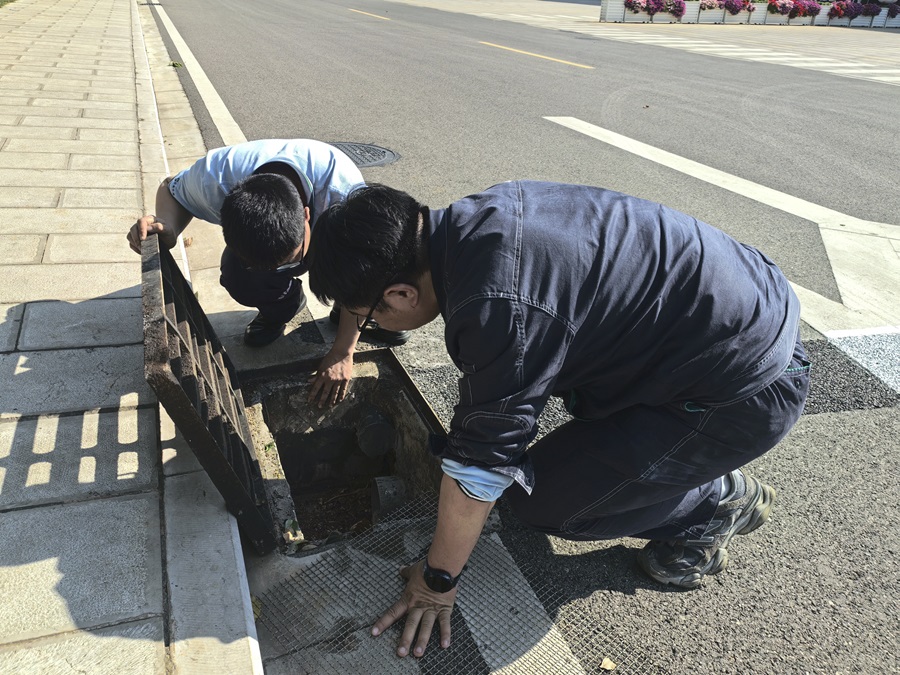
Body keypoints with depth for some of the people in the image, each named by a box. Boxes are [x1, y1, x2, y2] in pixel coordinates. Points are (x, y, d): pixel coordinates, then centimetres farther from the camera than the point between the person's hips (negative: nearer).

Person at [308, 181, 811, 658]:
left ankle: (717, 501, 12)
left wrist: (438, 579, -3)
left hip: (750, 391, -9)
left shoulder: (500, 310, -30)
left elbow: (479, 464, -20)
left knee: (541, 499, -5)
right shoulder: (477, 218, -2)